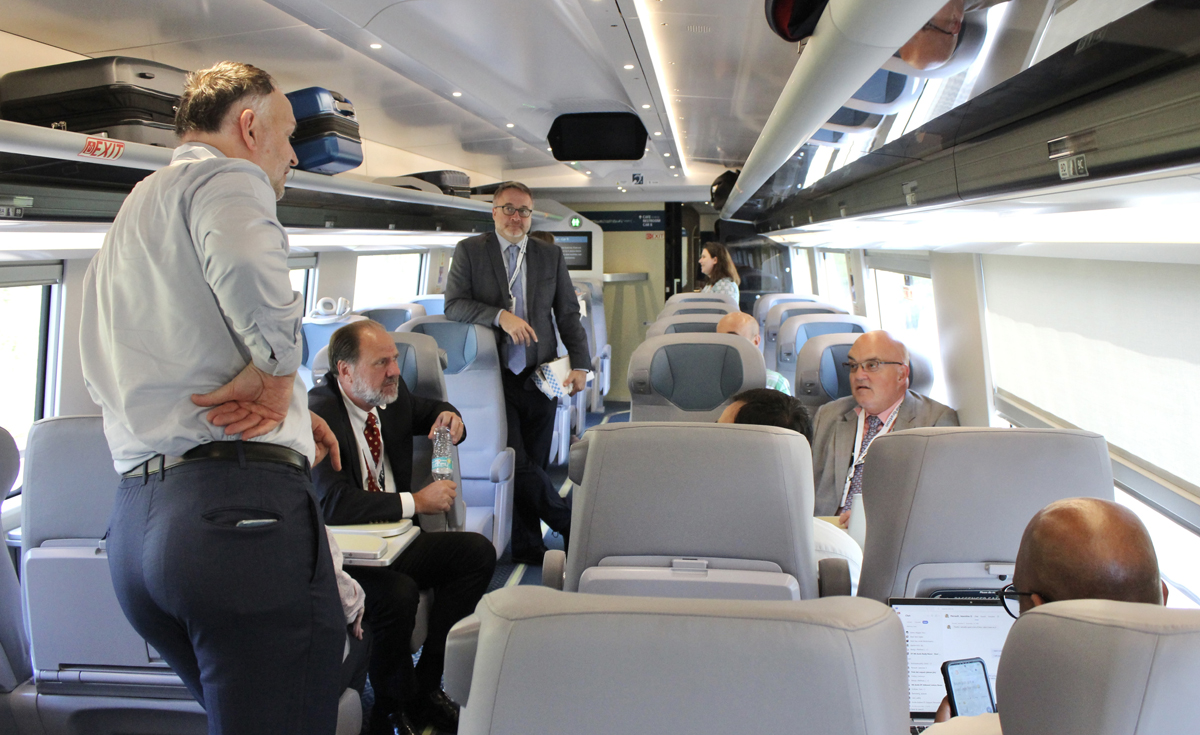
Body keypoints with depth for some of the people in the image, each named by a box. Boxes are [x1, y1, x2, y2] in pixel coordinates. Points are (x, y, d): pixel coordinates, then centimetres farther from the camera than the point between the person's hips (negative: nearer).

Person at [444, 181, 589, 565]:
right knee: (517, 462, -11)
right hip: (495, 376, -2)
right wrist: (500, 315, -20)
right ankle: (574, 526, 4)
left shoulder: (551, 255, 12)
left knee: (534, 465, 5)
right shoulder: (469, 250, 5)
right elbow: (454, 305, -5)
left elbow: (568, 313, 11)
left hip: (539, 377, 3)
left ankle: (527, 548, 17)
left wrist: (580, 364, 0)